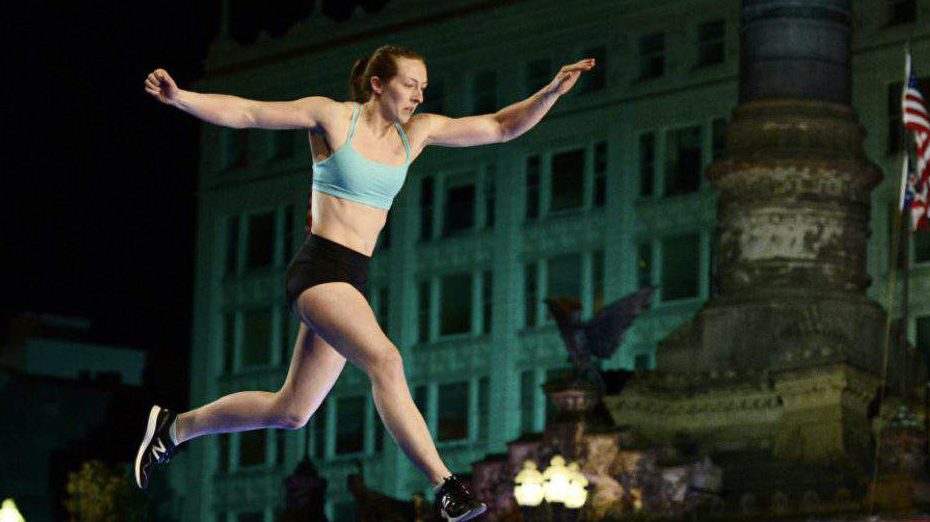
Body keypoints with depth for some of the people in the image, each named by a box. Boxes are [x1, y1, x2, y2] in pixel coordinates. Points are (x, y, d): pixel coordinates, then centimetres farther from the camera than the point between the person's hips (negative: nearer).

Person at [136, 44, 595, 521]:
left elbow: (502, 127, 8)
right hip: (318, 268, -8)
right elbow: (246, 113, -5)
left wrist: (552, 92, -6)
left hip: (350, 282, 8)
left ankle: (173, 427, 31)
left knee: (290, 412, 12)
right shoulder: (332, 116, -5)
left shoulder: (417, 131, 10)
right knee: (385, 361, -28)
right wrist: (179, 98, -17)